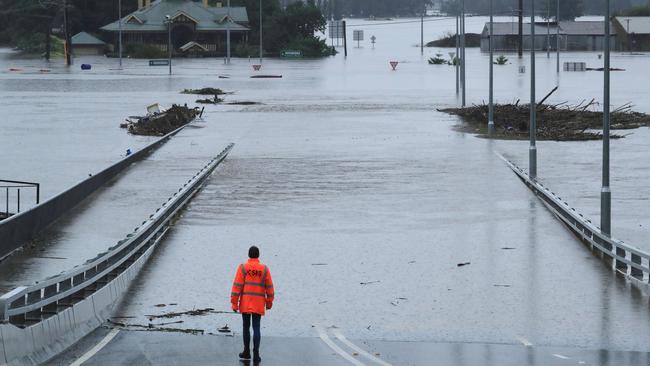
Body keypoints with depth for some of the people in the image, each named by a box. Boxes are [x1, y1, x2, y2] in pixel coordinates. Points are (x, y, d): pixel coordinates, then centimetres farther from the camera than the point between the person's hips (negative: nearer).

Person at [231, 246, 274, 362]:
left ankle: (247, 352, 18)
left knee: (246, 327, 12)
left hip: (245, 303, -1)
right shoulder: (264, 269, 1)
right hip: (259, 304, 1)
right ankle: (256, 354, -6)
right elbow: (269, 287, 5)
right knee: (256, 328, 2)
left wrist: (234, 303, -3)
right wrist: (269, 302, 18)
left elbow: (237, 286, -7)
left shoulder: (243, 268, -4)